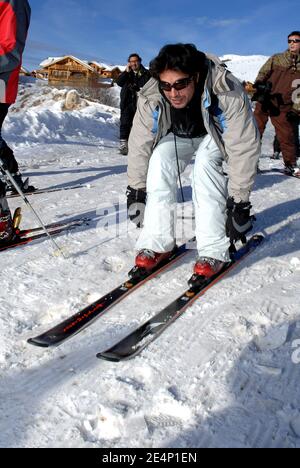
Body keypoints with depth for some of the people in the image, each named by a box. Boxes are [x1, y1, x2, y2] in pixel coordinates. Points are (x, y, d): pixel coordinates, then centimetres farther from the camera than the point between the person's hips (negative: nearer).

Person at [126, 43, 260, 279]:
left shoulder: (228, 94, -39)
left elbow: (244, 148, -36)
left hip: (218, 132, -3)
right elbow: (139, 144, -20)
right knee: (159, 161, -25)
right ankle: (157, 244, -17)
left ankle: (214, 250, -29)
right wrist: (136, 190, -16)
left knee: (205, 162, -33)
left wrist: (239, 201, -36)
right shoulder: (151, 98, -29)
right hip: (179, 134, 3)